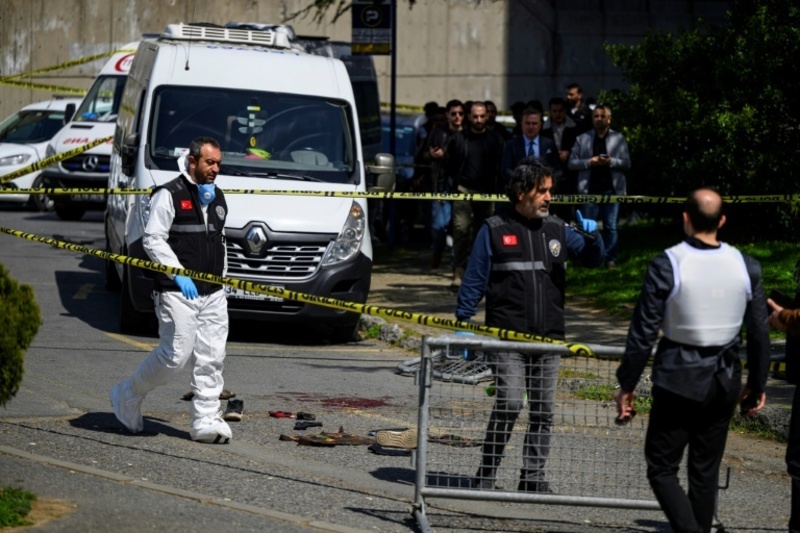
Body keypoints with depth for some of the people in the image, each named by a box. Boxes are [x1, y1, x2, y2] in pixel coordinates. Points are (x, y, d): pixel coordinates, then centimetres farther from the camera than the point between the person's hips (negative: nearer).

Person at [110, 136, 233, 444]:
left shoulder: (218, 198, 18)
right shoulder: (169, 195, -6)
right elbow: (153, 240, -11)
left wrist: (221, 276, 17)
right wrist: (179, 274, -19)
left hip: (213, 293, 7)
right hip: (176, 293, -7)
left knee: (212, 357, 0)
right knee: (175, 355, -10)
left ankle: (206, 421, 4)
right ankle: (127, 396, 11)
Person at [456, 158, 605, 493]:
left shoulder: (557, 229, 12)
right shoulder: (495, 230, 0)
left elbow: (593, 260, 17)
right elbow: (474, 281, 1)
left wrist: (592, 236, -4)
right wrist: (463, 324, -5)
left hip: (548, 338, 5)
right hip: (506, 338, -5)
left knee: (543, 410, 6)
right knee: (509, 404, -15)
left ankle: (533, 477, 15)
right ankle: (486, 474, -3)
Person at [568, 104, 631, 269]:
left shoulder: (618, 138, 6)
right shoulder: (582, 139, 7)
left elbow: (626, 163, 1)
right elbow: (572, 163, 4)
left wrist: (611, 162, -17)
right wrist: (589, 162, -12)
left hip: (611, 189, -1)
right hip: (589, 190, 1)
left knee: (611, 227, 3)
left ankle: (610, 259, 8)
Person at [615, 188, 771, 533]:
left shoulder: (667, 265, -14)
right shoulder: (745, 267, -2)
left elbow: (643, 332, -12)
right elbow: (759, 334, 5)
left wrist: (627, 385, -2)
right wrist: (757, 385, 18)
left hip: (678, 381, -4)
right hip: (724, 385, 4)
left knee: (662, 469, 4)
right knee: (705, 472, 15)